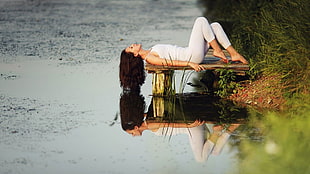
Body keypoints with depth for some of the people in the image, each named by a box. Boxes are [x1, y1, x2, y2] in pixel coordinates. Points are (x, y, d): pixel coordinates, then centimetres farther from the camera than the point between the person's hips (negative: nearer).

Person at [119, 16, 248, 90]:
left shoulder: (150, 52, 17)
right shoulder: (149, 58, -11)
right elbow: (168, 62, -20)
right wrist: (189, 63, -27)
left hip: (191, 54, 9)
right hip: (192, 56, -9)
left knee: (215, 26, 4)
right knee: (201, 21, -13)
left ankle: (233, 54, 1)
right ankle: (217, 51, -6)